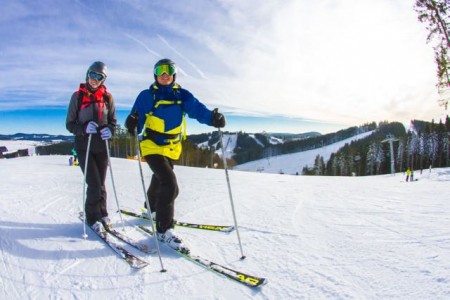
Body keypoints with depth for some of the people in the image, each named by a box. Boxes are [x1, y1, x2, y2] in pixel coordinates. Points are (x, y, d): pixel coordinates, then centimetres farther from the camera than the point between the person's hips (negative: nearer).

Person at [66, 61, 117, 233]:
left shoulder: (107, 97, 4)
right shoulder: (78, 96, -2)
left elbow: (113, 121, 9)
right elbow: (70, 124, -1)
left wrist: (109, 130, -13)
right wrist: (84, 128, -21)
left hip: (102, 147, 3)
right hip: (84, 147, -2)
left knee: (100, 184, 9)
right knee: (94, 183, -9)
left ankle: (102, 214, 27)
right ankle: (93, 217, 10)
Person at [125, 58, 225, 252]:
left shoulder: (182, 95, 2)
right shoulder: (147, 96, -5)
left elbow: (198, 109, -12)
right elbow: (137, 118, -8)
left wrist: (213, 118, -31)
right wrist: (132, 124, -32)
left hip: (172, 148, 5)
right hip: (152, 146, -5)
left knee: (160, 180, 25)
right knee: (169, 185, -20)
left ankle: (152, 208, 53)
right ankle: (163, 229, -8)